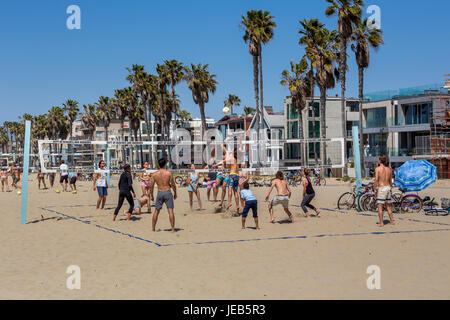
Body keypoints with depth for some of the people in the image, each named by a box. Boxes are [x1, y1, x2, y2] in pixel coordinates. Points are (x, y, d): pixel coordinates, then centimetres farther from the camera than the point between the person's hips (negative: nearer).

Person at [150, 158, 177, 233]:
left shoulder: (154, 174, 1)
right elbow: (173, 185, -3)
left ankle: (153, 229, 18)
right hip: (167, 192, -2)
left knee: (156, 211, 13)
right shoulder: (169, 173, -5)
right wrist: (175, 193, 9)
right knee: (170, 211, -2)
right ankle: (173, 229, -5)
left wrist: (151, 195, 16)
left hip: (159, 193, 3)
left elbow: (151, 186, 4)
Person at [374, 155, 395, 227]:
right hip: (388, 187, 6)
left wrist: (374, 189, -10)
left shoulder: (378, 168, -9)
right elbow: (390, 181, 14)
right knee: (388, 206, 17)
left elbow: (376, 180, -15)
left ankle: (381, 223, -4)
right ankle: (392, 221, 18)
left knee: (380, 206, -2)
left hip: (381, 188, -6)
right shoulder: (389, 169, 9)